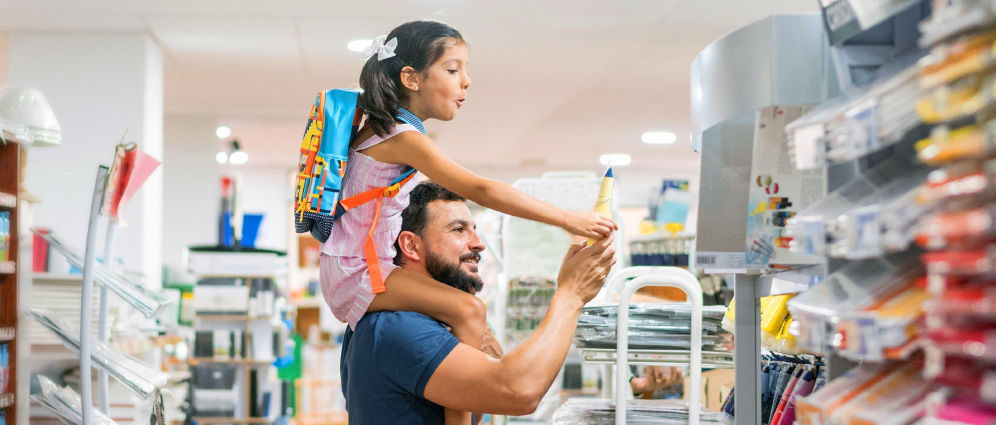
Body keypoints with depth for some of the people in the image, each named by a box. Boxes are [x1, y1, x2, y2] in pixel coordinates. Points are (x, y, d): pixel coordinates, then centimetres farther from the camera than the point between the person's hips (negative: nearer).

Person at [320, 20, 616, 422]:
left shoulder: (378, 128, 12)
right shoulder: (405, 139, -18)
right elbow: (481, 190, -27)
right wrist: (568, 219, -29)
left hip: (353, 271, 10)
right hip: (356, 273, -10)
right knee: (467, 311, -22)